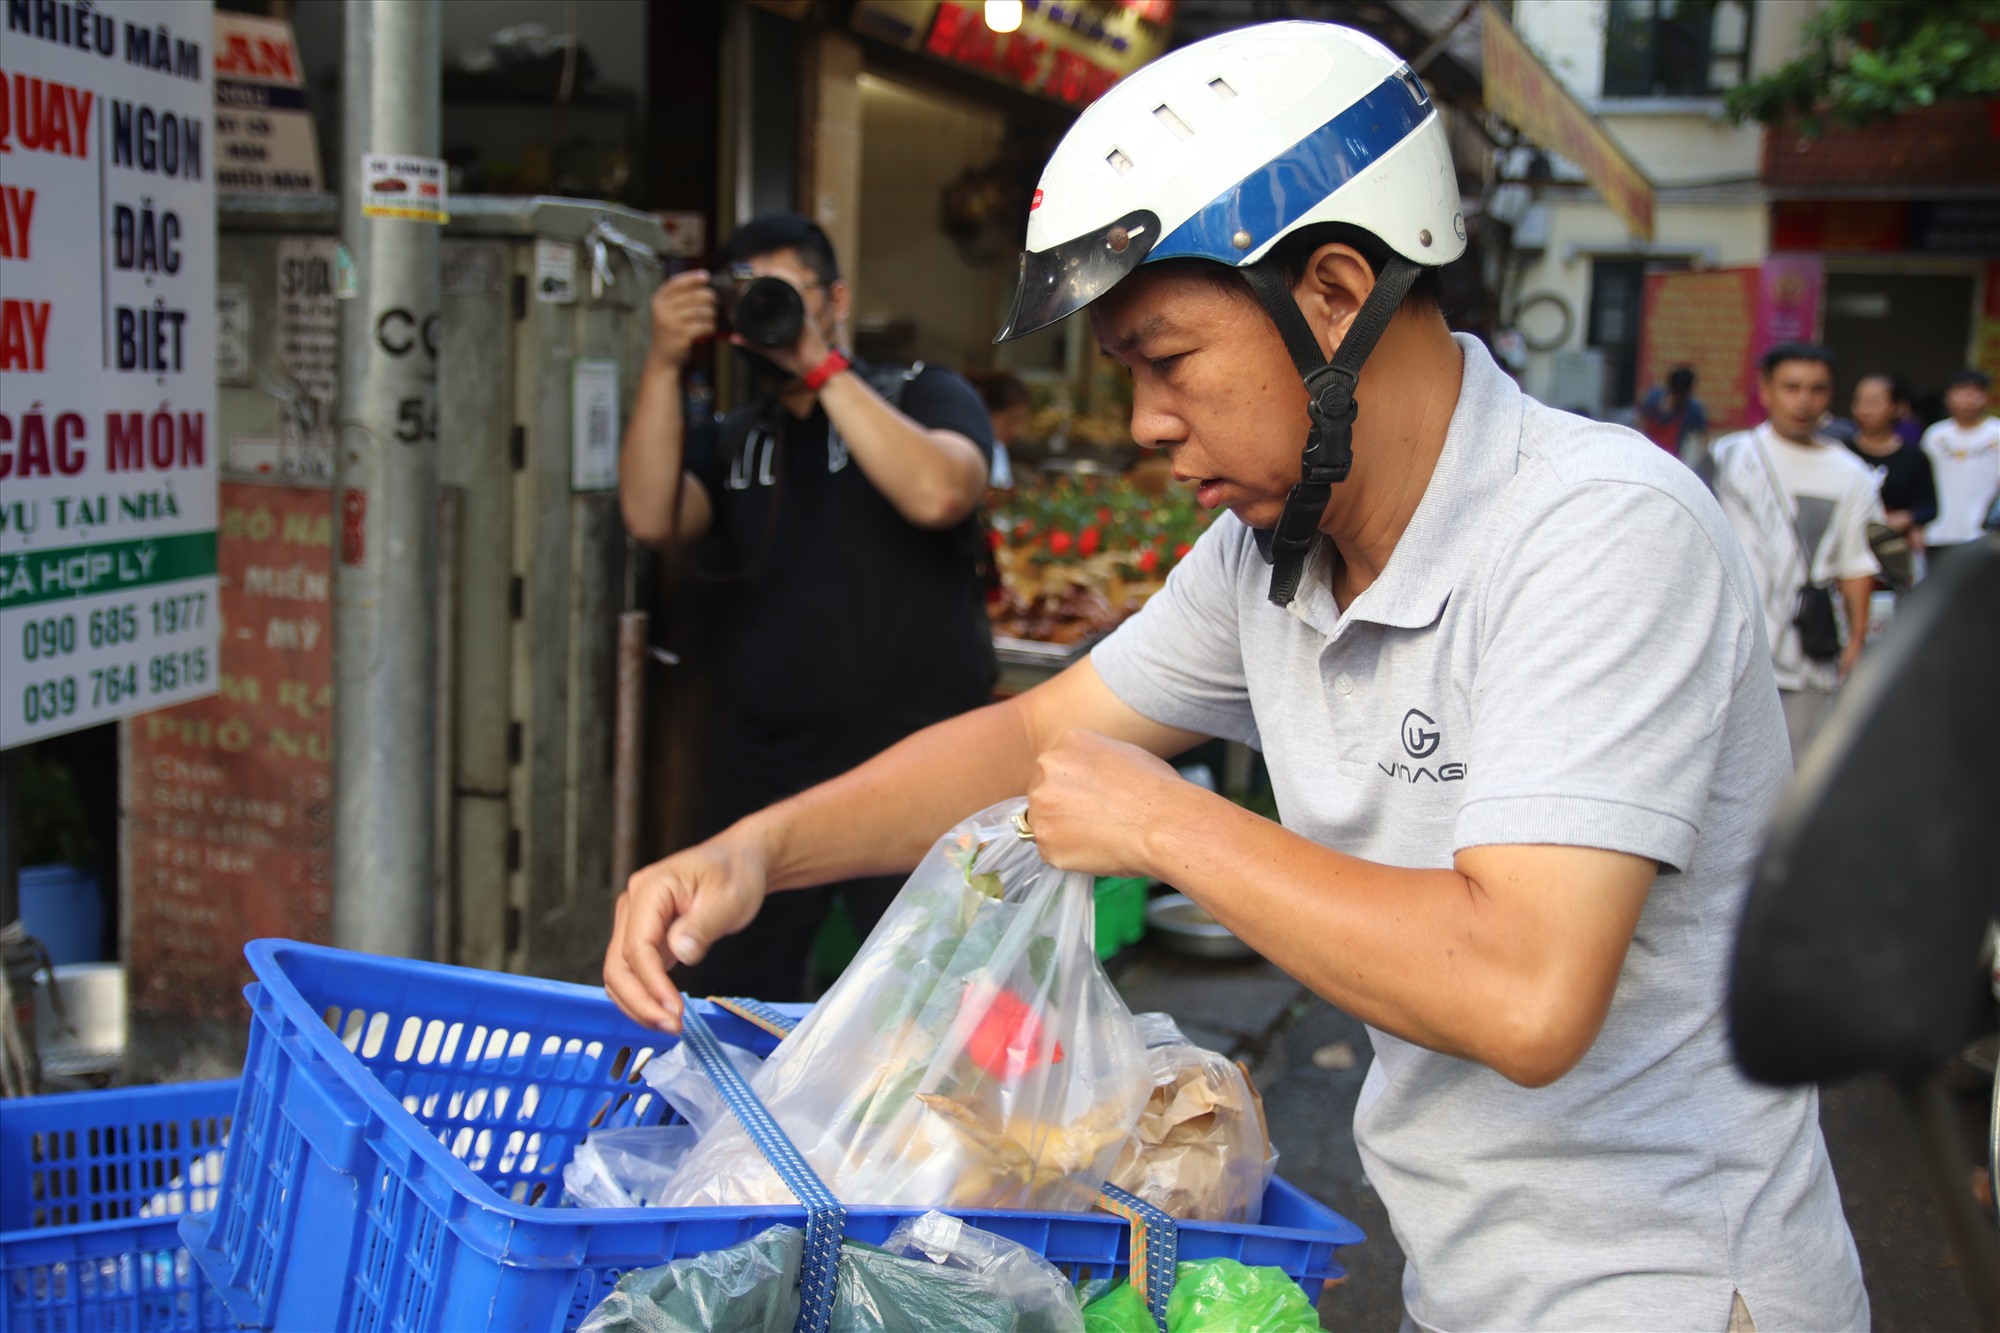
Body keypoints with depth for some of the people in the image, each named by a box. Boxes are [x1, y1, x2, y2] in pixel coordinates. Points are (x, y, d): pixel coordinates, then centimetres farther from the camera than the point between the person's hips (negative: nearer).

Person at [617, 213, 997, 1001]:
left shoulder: (926, 397, 5)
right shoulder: (729, 441, 15)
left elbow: (937, 494, -18)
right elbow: (651, 519, -4)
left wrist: (821, 367, -15)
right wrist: (664, 365, -9)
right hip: (763, 779, 4)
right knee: (738, 1009, 12)